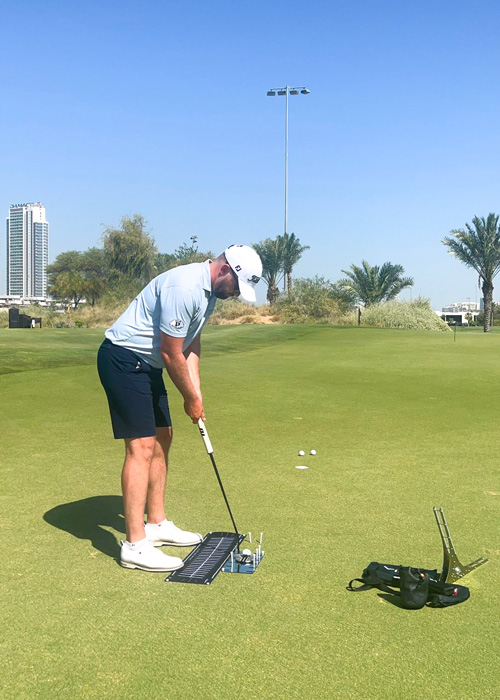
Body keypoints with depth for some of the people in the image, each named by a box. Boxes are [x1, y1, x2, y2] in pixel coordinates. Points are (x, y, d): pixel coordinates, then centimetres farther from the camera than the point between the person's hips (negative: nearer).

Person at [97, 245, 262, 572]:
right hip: (122, 360, -11)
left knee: (162, 438, 14)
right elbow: (171, 353, -21)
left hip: (146, 364, 11)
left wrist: (197, 393, 3)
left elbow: (191, 343, 12)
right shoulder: (184, 288, -25)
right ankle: (135, 545, -9)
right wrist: (192, 398, -8)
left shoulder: (210, 291, 7)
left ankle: (157, 524, 25)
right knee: (142, 446, -13)